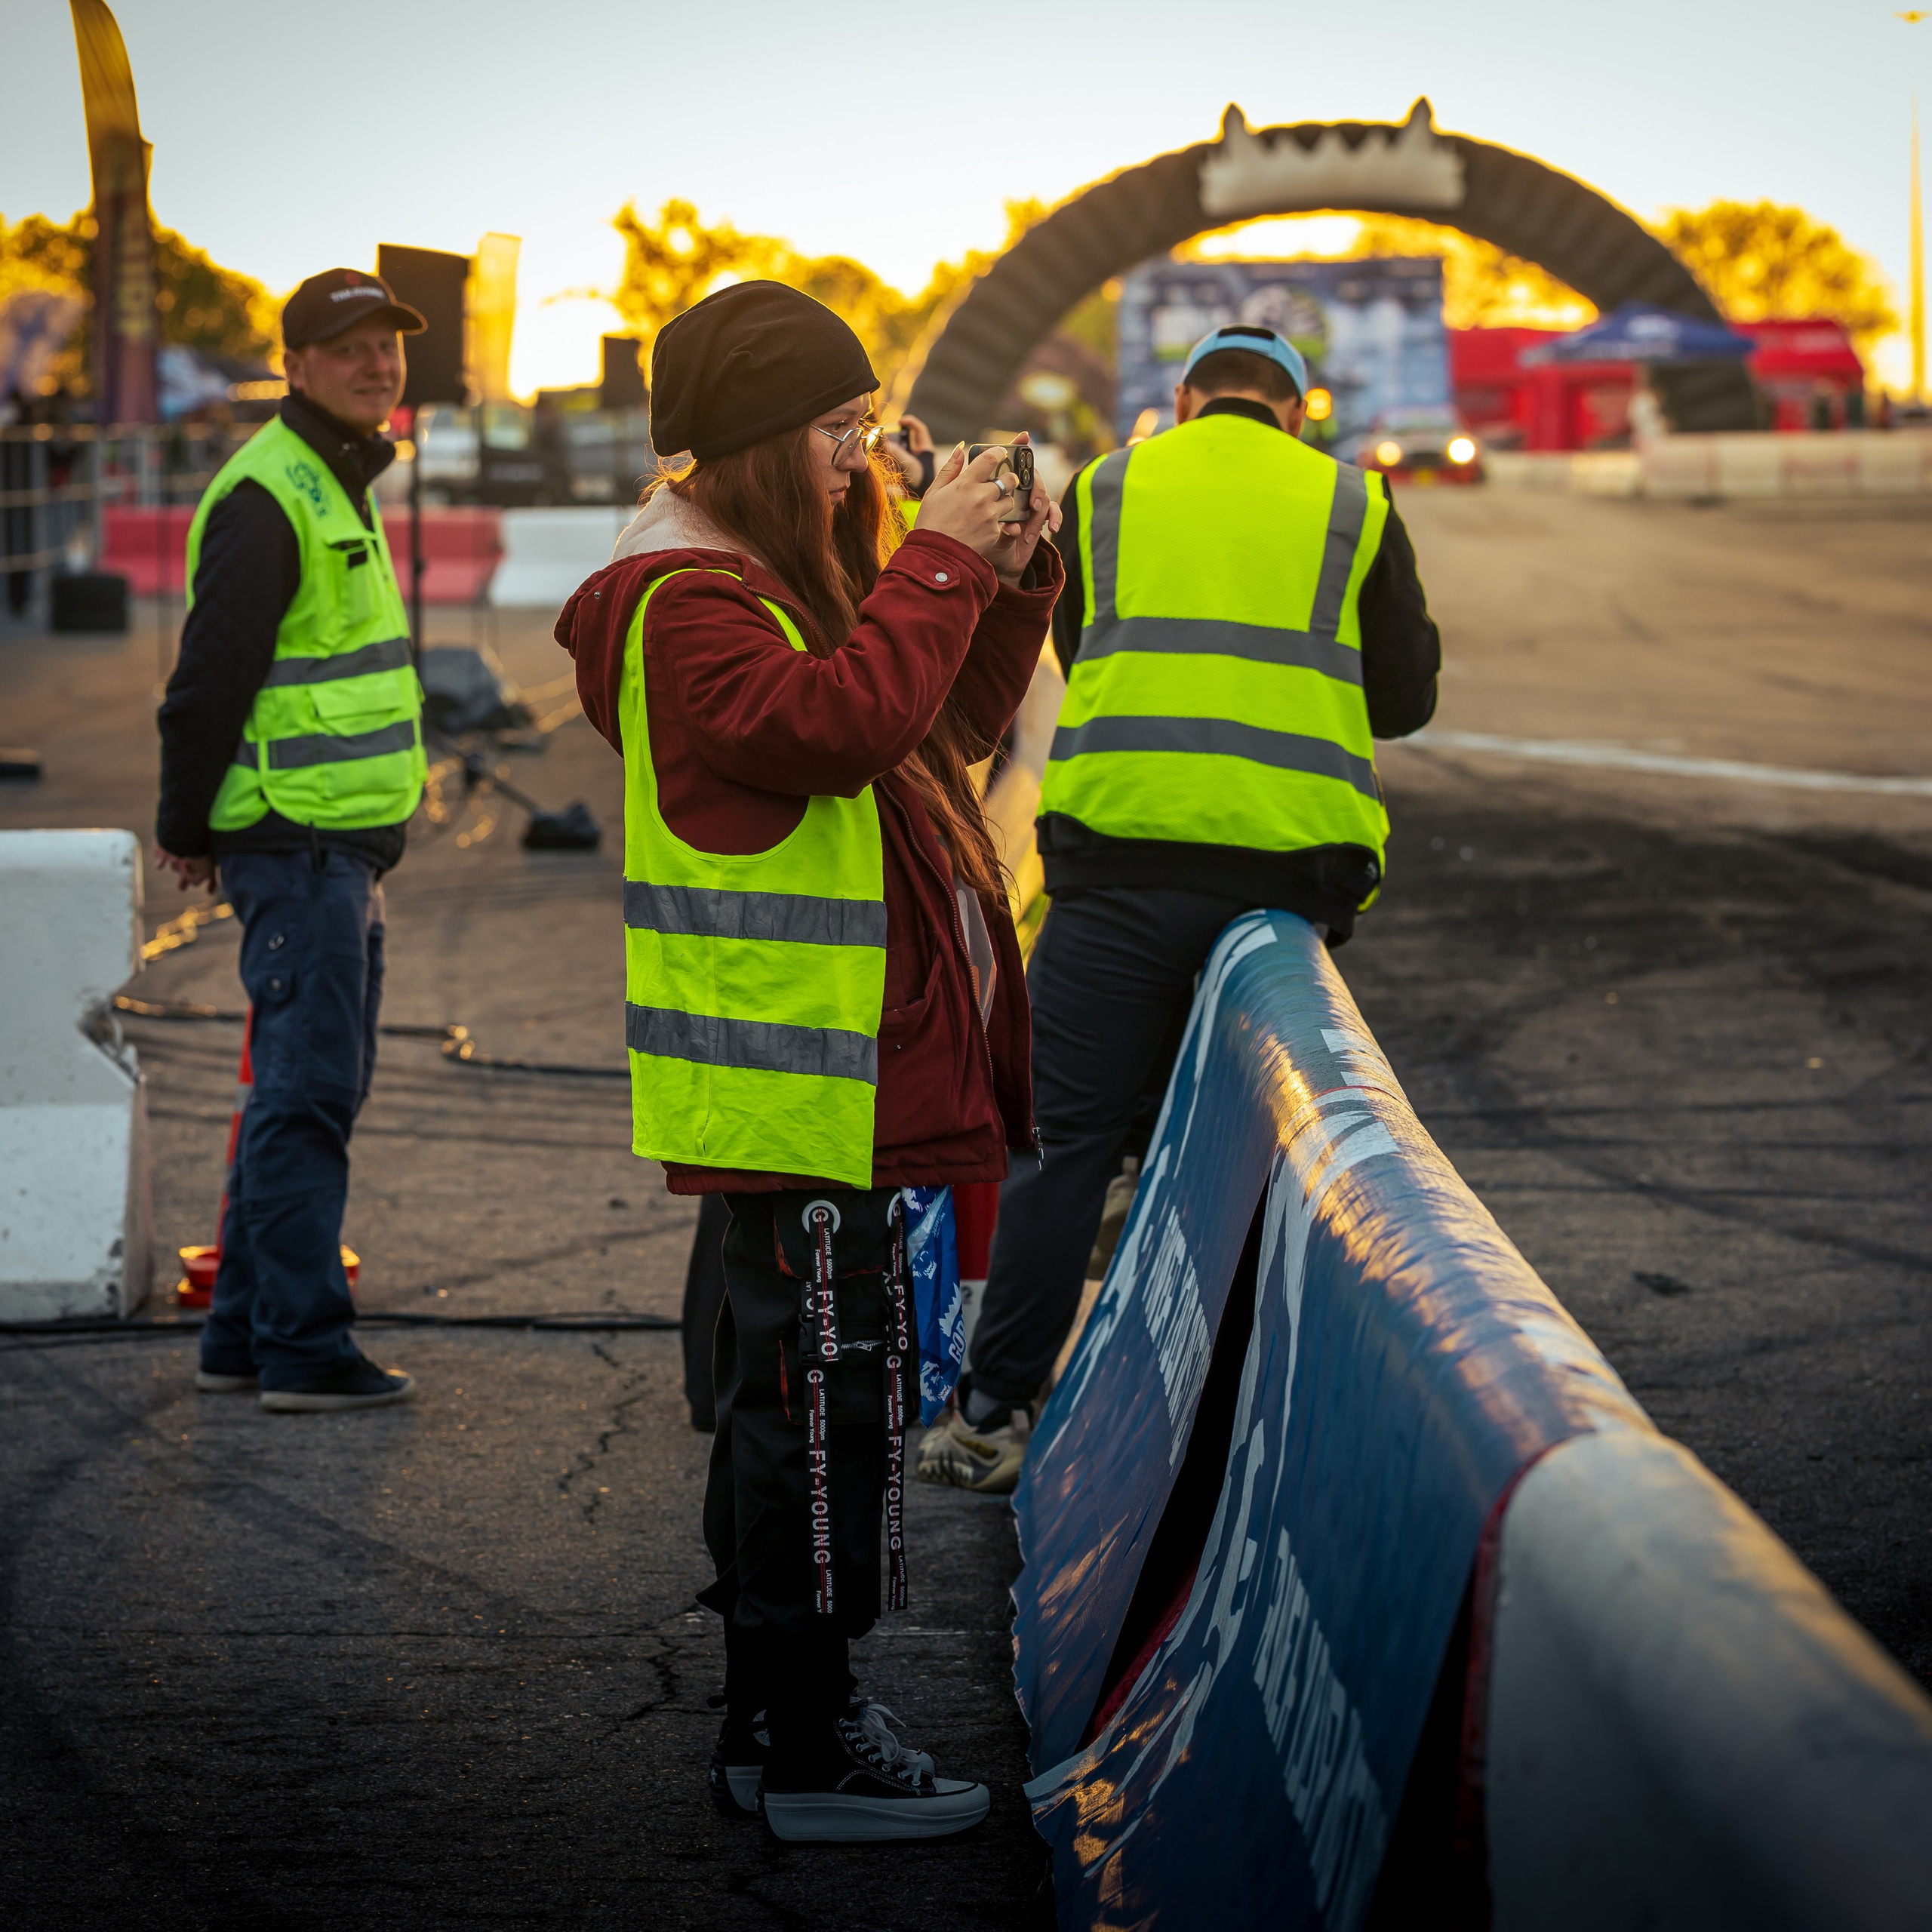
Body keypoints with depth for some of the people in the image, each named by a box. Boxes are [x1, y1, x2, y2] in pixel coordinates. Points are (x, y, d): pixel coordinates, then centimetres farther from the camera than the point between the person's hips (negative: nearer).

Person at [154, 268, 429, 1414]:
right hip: (297, 845, -10)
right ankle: (305, 1349, -4)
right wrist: (189, 831, -11)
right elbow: (210, 674, -17)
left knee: (308, 1088, 14)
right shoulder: (268, 499, -15)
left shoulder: (341, 490, 18)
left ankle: (245, 1334, 21)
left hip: (344, 846, 10)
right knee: (309, 1090, -8)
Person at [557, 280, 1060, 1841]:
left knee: (792, 1391, 15)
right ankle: (808, 1744, 0)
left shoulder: (787, 582, 18)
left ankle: (773, 1715, 23)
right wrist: (935, 564, -20)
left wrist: (1009, 585, 8)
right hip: (797, 1086, -11)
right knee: (823, 1392, -7)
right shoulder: (689, 604, -14)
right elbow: (842, 722, -30)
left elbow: (951, 729, 22)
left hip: (852, 1075, 11)